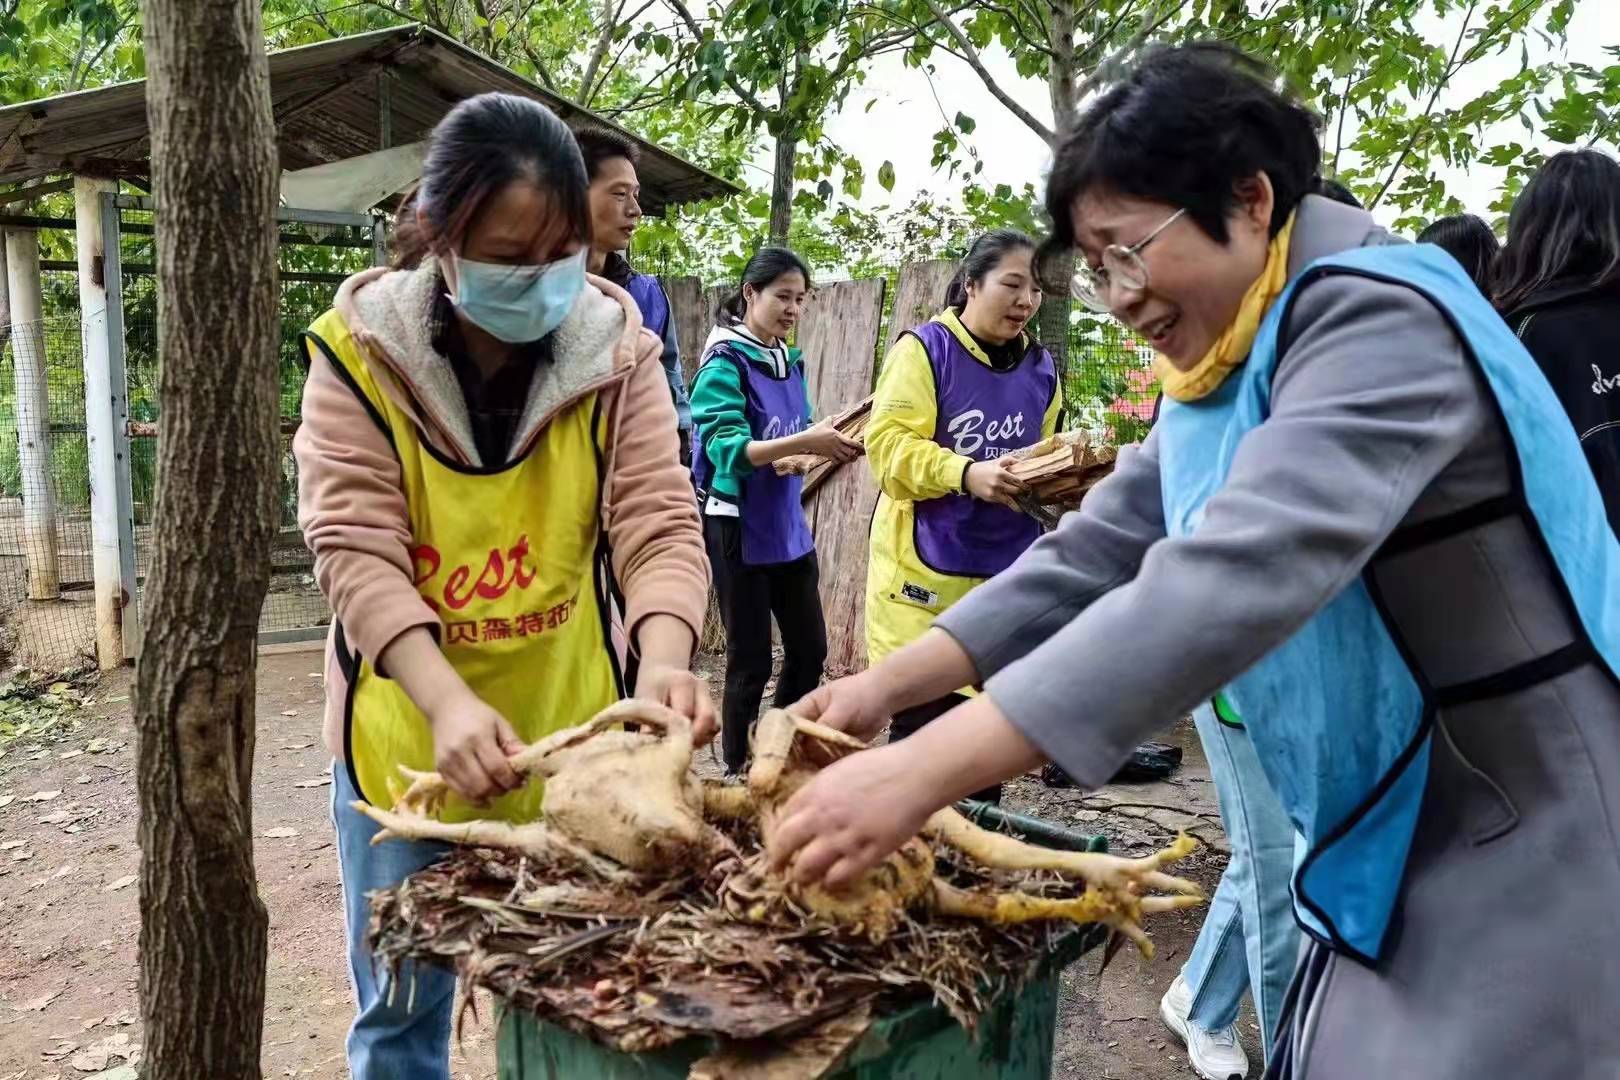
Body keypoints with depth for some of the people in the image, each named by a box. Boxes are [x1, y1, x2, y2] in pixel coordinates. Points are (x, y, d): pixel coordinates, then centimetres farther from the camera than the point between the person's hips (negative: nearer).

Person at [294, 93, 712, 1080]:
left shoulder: (616, 345, -8)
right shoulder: (360, 350, -11)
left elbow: (658, 521, -14)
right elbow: (355, 548, -18)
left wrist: (665, 659, -34)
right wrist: (449, 704, -33)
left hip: (570, 731, 1)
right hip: (408, 736, 0)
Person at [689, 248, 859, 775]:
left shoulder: (791, 363, 10)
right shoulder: (725, 361, -11)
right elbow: (727, 449, -22)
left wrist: (830, 444, -7)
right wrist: (803, 442, -33)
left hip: (788, 527, 7)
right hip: (738, 529, -7)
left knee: (810, 650, 11)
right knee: (752, 660, 1)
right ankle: (737, 771, 18)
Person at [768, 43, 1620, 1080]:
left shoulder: (1378, 321, -23)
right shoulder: (1225, 375, 7)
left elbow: (1239, 575, -37)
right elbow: (1095, 554, 2)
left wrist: (926, 768, -41)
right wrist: (889, 682, -10)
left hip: (1531, 845, -8)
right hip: (1399, 839, 8)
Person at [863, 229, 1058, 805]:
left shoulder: (1040, 367, 12)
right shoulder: (925, 348, -6)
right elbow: (889, 442, -15)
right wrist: (965, 474, -27)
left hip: (1007, 570, 6)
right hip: (927, 566, -5)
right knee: (924, 719, -2)